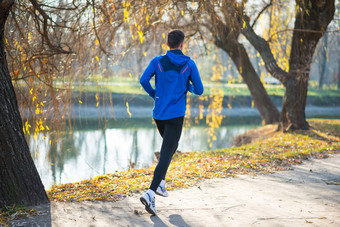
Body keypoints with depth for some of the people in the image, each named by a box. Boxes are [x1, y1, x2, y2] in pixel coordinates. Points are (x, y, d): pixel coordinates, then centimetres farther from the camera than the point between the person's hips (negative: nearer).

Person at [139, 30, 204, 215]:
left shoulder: (158, 62, 1)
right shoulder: (189, 64, -3)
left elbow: (143, 79, -12)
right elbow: (199, 90, 0)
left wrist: (154, 94, 6)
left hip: (158, 114, 4)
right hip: (176, 115, -4)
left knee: (170, 147, 27)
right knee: (166, 154, -8)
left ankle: (160, 183, 18)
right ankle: (150, 193, -22)